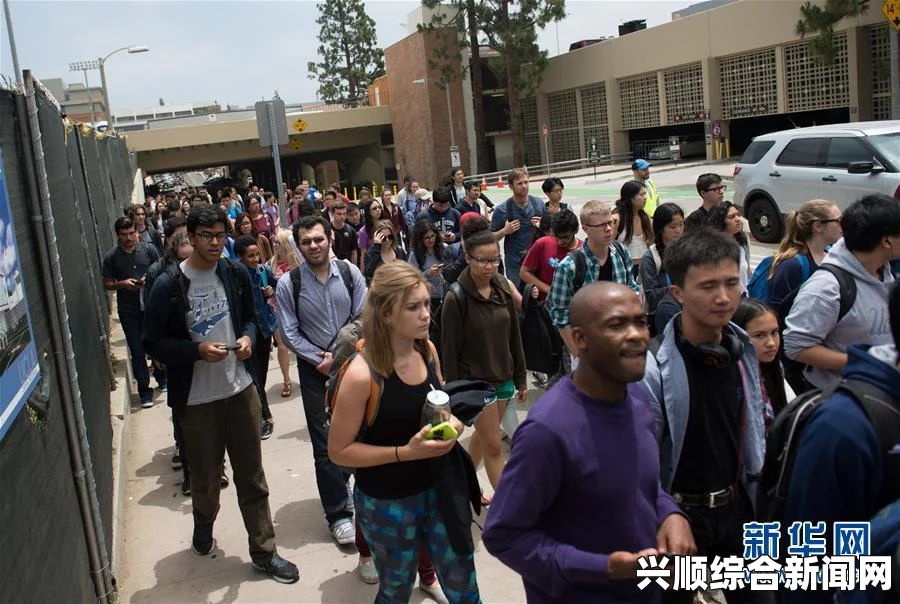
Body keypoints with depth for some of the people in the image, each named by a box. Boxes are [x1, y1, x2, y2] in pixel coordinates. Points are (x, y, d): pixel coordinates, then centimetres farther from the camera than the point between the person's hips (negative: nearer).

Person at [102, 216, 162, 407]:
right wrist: (122, 284, -15)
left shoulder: (149, 249, -2)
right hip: (128, 311, 0)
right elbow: (107, 284, 4)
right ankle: (144, 389, 15)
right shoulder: (111, 257, -2)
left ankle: (162, 379, 34)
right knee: (137, 351, 4)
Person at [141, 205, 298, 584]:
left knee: (252, 475, 9)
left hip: (241, 389, 3)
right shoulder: (168, 286, -12)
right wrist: (197, 350, -22)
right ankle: (204, 526, 47)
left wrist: (248, 336, -7)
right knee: (206, 476, 16)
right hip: (197, 398, -3)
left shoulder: (235, 274, 0)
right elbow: (153, 343, -8)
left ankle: (264, 552, 22)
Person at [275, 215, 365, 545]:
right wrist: (321, 360, -12)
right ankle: (338, 513, 12)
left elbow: (362, 318, -4)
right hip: (315, 369, -2)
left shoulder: (349, 273, -5)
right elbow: (289, 333, -6)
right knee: (326, 443, 0)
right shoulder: (288, 284, -9)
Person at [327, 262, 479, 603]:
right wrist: (405, 451, -25)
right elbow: (339, 451, -17)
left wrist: (452, 422, -9)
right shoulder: (362, 374, -25)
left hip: (438, 487, 5)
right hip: (387, 502, -5)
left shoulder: (427, 350, -6)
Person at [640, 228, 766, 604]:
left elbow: (754, 427, 9)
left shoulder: (744, 350, -3)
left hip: (736, 507, 6)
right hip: (680, 514, -5)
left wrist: (753, 495, 12)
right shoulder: (654, 367, -24)